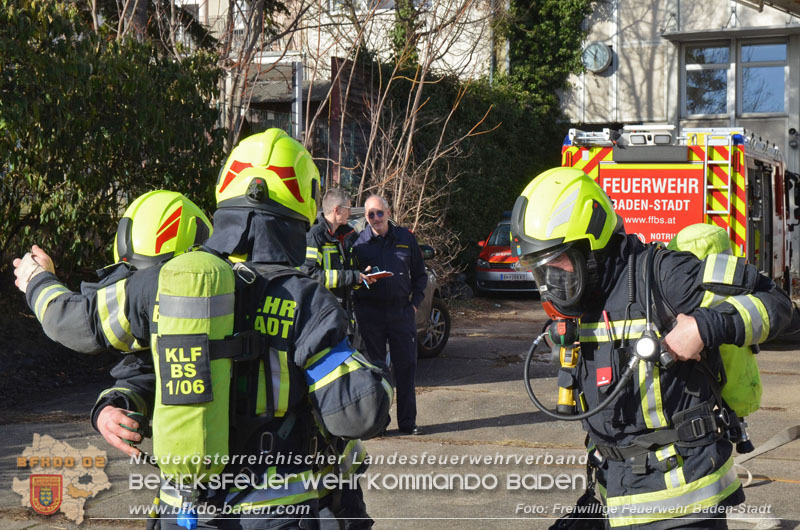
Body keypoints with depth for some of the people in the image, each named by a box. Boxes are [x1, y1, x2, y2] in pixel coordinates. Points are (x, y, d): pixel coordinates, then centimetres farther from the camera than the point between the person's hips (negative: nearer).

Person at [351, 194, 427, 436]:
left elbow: (419, 274, 15)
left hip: (401, 310, 2)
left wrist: (415, 302, 5)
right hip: (370, 313, -1)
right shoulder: (359, 242, 3)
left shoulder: (405, 238, 8)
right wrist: (362, 279, -15)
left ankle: (407, 421, 12)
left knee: (406, 366, 3)